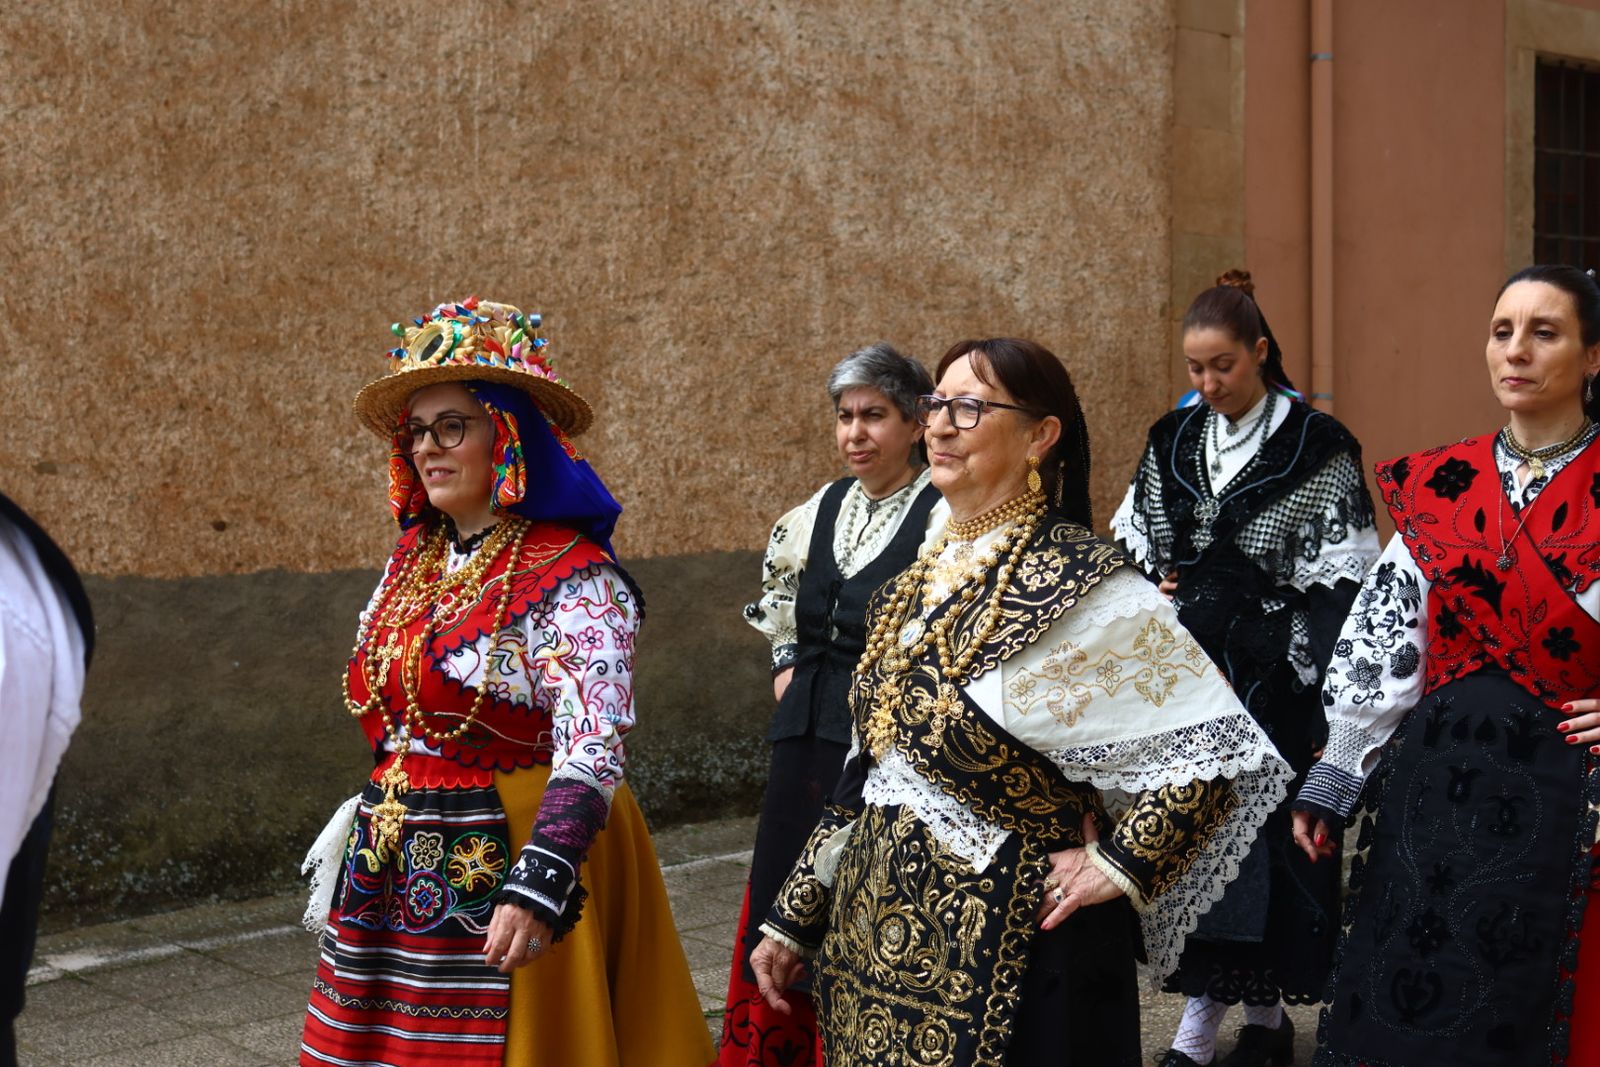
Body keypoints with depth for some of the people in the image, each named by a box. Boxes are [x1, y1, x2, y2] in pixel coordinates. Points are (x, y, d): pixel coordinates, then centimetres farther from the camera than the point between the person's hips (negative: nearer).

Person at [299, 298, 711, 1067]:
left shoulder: (574, 579, -15)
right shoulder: (413, 557, 8)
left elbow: (591, 752, -25)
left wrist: (536, 888, -36)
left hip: (502, 869, -7)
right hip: (390, 881, 7)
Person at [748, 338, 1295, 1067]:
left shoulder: (1079, 585, -16)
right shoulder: (920, 580, 7)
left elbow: (1220, 751, -17)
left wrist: (1116, 867, -16)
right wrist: (794, 917, 14)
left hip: (1006, 948, -7)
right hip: (875, 933, 7)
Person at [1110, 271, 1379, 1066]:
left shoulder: (1316, 449, -6)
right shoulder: (1173, 441, 8)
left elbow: (1343, 583, -8)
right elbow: (1129, 548, 18)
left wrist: (1327, 699, -13)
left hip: (1270, 679, -4)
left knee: (1266, 836, 2)